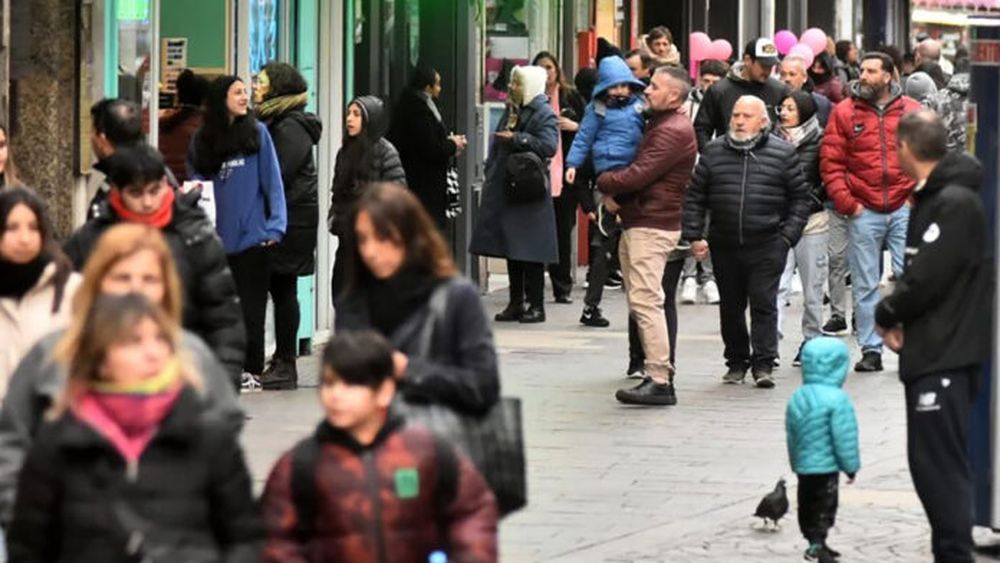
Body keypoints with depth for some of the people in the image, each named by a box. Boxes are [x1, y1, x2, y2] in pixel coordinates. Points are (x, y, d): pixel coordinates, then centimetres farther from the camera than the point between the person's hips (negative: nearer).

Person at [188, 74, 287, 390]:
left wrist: (275, 226, -9)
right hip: (217, 239, 2)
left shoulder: (257, 133, 2)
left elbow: (272, 181, -1)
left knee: (251, 308, 1)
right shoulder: (202, 140, 9)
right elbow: (196, 182, 15)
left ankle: (251, 372, 7)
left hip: (253, 236, -2)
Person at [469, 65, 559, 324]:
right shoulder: (512, 111, 16)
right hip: (505, 190, 8)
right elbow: (497, 146, 22)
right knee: (511, 250, 9)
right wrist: (491, 175, 15)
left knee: (530, 251, -4)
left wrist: (517, 138, -21)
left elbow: (549, 146, -21)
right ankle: (515, 303, 15)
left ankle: (535, 305, 1)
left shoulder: (544, 114, -7)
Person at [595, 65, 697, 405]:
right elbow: (639, 171, 22)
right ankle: (658, 374, 15)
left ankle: (660, 381, -20)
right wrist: (616, 194, 2)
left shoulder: (674, 132, -14)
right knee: (639, 302, 12)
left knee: (646, 301, -16)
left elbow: (639, 175, -20)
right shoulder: (658, 125, 21)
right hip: (638, 223, 11)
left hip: (652, 226, -11)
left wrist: (604, 183, -2)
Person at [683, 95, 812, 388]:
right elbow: (695, 197, 9)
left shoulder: (783, 153, 1)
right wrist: (694, 235, 1)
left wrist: (789, 235, -3)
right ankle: (736, 361, 21)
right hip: (724, 244, 3)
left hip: (767, 246, -3)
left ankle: (763, 364, -4)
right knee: (730, 306, 9)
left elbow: (800, 198, 5)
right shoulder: (713, 152, 7)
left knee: (763, 303, -8)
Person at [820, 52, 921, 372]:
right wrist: (846, 203, -6)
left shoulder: (912, 112, 4)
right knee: (864, 285, 4)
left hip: (904, 209, -1)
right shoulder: (845, 113, 3)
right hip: (863, 213, 1)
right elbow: (830, 163, 1)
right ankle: (870, 350, 10)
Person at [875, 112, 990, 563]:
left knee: (938, 463, -9)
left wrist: (887, 314, -5)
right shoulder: (931, 199, 15)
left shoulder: (956, 203, -17)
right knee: (932, 463, 14)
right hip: (932, 352, 10)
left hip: (948, 354, -10)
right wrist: (898, 315, 0)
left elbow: (927, 277, -21)